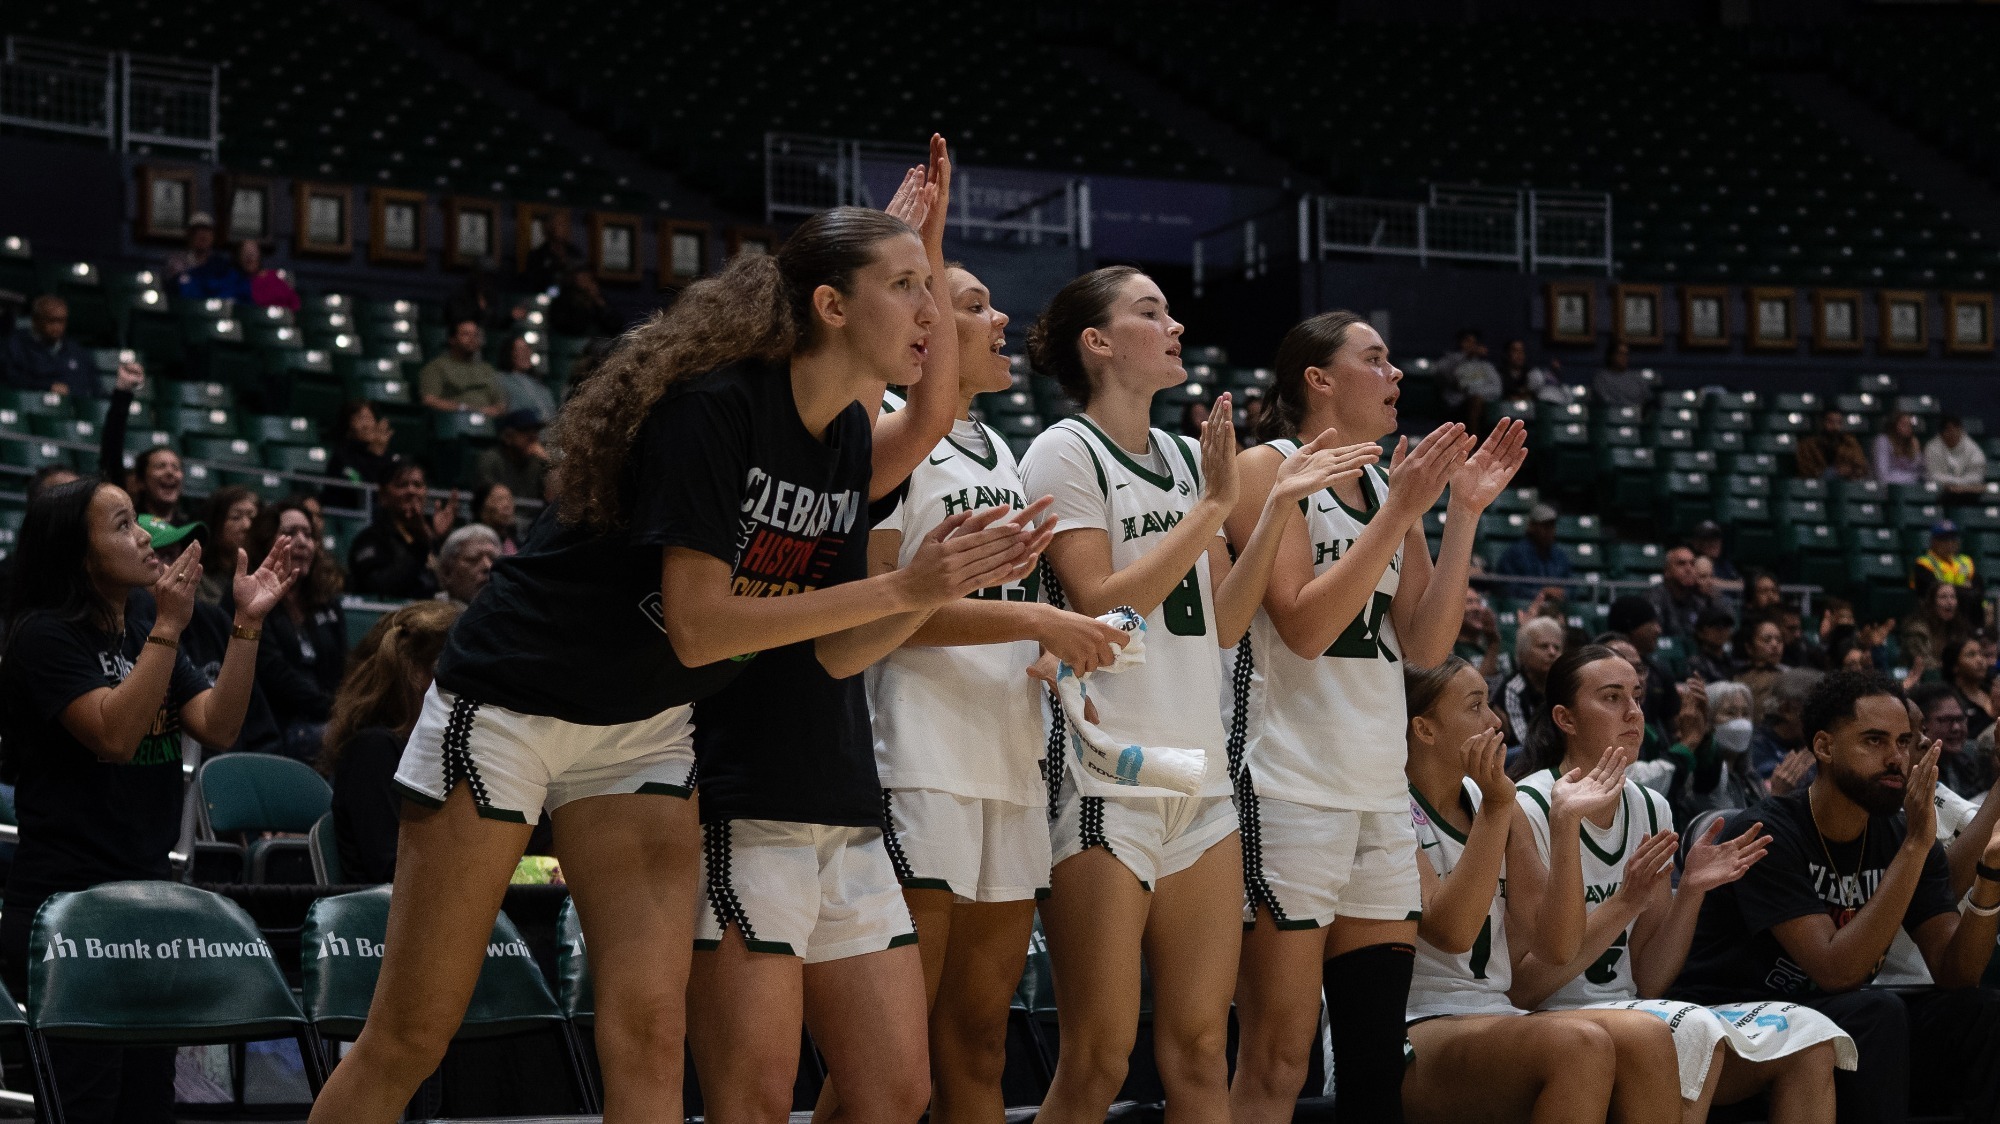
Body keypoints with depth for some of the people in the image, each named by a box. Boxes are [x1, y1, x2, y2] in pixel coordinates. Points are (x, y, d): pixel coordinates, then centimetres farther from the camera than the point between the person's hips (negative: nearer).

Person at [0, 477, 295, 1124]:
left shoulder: (144, 625, 13)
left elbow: (219, 727, 4)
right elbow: (114, 734, -22)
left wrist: (247, 623, -5)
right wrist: (169, 628, -24)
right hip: (65, 904, -8)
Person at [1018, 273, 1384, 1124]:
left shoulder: (1189, 459, 16)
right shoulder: (1064, 454, -3)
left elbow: (1224, 623, 13)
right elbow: (1100, 607, -14)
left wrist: (1277, 506, 4)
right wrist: (1214, 507, -12)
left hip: (1202, 780, 7)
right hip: (1106, 783, -7)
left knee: (1200, 1055, 5)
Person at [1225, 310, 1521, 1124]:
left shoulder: (1391, 484, 16)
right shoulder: (1269, 469, -4)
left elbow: (1425, 645, 10)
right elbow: (1305, 626, -15)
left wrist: (1464, 512, 4)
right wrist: (1400, 512, -15)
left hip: (1378, 783, 7)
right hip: (1289, 784, -7)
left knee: (1378, 1055, 7)